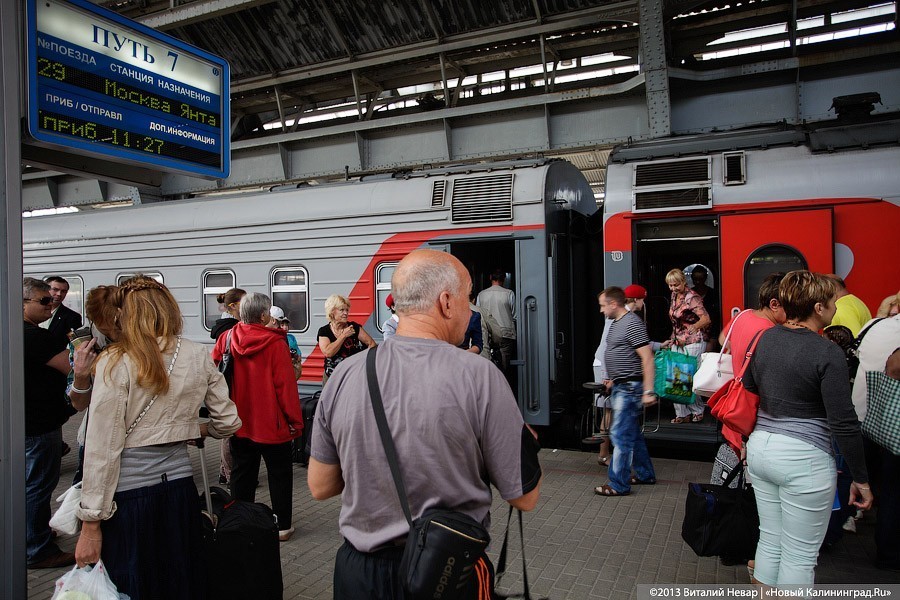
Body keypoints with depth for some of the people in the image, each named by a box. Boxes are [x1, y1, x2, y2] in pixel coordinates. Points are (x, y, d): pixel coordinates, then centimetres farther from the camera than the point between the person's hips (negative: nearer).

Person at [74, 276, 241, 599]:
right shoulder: (199, 357, 0)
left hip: (129, 491, -3)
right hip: (179, 484, 4)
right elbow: (227, 422, 6)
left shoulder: (116, 362, -11)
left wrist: (91, 523, -6)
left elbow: (103, 447, -12)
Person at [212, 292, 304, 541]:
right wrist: (296, 420, -8)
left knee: (241, 474, 18)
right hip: (271, 424, -4)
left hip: (239, 424, 5)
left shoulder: (227, 338, -4)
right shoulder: (275, 343, -18)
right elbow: (285, 385, -18)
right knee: (279, 475, 10)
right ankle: (282, 526, 17)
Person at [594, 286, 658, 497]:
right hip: (621, 387, 10)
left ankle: (619, 484, 1)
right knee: (633, 434, 18)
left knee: (621, 435, -7)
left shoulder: (632, 324, -17)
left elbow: (647, 357, -21)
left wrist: (648, 391, -23)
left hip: (630, 388, -10)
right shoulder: (616, 323, 13)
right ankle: (645, 474, 31)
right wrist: (613, 380, 25)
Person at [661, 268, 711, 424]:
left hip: (694, 343, -8)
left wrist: (693, 328, -41)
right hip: (678, 343, 8)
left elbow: (706, 319, -24)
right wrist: (672, 339, 19)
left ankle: (698, 412, 11)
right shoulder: (674, 296, 11)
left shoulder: (692, 297, -13)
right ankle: (682, 414, 8)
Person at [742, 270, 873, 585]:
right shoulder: (828, 354, -14)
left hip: (760, 446, 7)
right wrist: (861, 479, -4)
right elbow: (843, 424, -13)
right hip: (803, 458, -6)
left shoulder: (763, 339, 4)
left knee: (769, 541, 19)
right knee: (799, 556, 7)